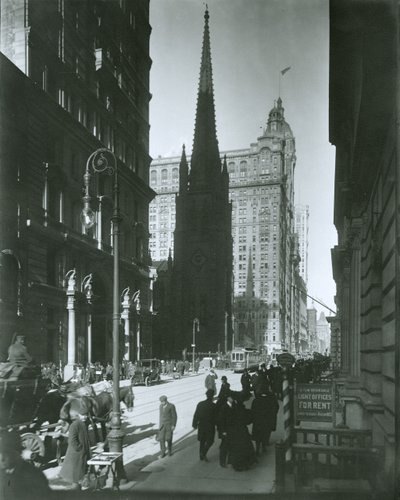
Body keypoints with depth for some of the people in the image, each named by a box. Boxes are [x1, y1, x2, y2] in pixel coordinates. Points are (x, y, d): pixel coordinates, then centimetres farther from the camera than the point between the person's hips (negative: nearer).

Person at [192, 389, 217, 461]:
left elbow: (196, 415, 2)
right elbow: (215, 417, -10)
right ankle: (203, 453, -6)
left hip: (201, 426, 4)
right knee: (210, 441, 9)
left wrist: (195, 424, 12)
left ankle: (201, 455, 23)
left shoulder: (200, 404, -2)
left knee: (202, 441, 17)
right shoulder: (213, 405, -15)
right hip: (210, 426, -4)